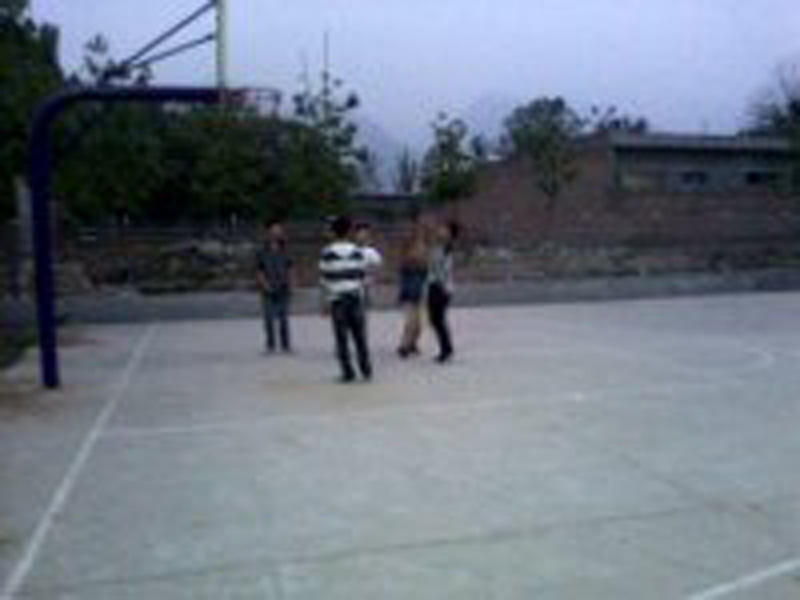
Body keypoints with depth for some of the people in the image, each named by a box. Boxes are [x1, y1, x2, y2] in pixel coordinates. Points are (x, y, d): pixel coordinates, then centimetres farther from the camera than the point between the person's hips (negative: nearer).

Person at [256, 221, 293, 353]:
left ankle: (286, 345, 12)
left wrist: (289, 285, 2)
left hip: (283, 291, 3)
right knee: (269, 319, 0)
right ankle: (270, 344, 9)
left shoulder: (284, 252, 8)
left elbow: (289, 270, 12)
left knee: (284, 319, 6)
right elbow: (259, 273, -2)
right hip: (269, 293, -3)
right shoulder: (262, 253, -1)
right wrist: (265, 285, -16)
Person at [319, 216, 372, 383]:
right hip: (356, 298, 2)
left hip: (336, 299, -2)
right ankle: (366, 371, 8)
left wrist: (326, 302, 2)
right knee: (360, 335, 8)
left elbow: (324, 279, -4)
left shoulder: (327, 253, -5)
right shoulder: (358, 252, 1)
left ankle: (348, 373, 4)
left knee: (341, 337, 3)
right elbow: (363, 276, 6)